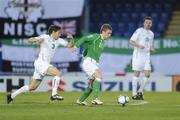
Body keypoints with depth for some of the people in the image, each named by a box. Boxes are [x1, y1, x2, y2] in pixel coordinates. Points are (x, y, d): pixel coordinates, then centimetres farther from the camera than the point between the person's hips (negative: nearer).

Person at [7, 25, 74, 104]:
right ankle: (54, 94, -23)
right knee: (58, 73, -23)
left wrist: (70, 39, -7)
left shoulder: (58, 41, 11)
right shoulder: (45, 37, -8)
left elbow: (69, 45, 14)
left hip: (46, 64, 8)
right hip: (40, 62, -8)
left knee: (32, 87, 10)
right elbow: (29, 40, -14)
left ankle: (11, 96, 19)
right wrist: (37, 40, -35)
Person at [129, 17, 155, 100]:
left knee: (147, 74, -4)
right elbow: (131, 41, -8)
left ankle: (140, 91, 11)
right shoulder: (139, 31, -4)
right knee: (136, 73, -5)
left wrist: (151, 49, 2)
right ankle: (134, 94, 0)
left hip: (146, 55, 6)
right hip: (138, 55, -6)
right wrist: (138, 45, -24)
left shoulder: (151, 34, 17)